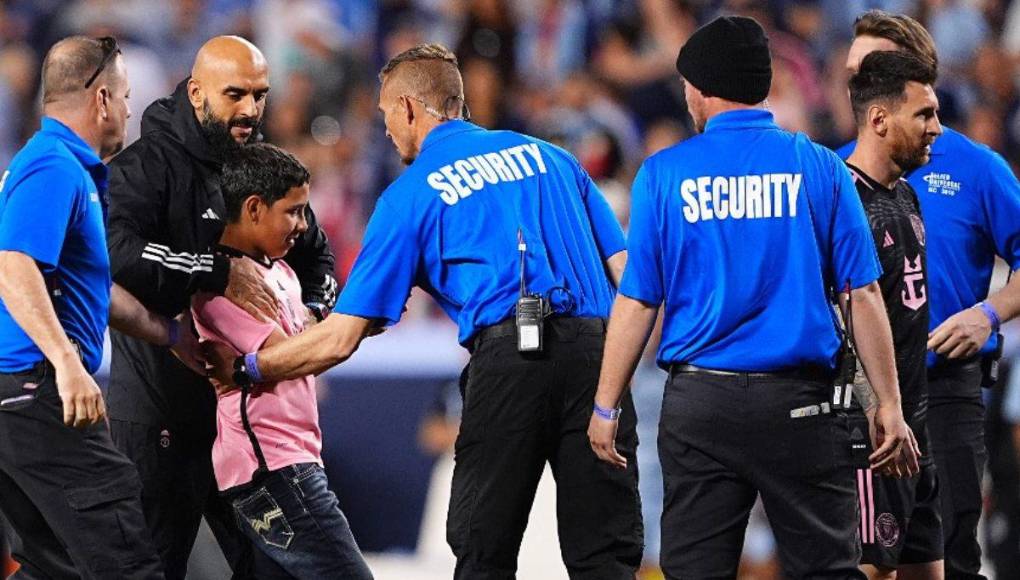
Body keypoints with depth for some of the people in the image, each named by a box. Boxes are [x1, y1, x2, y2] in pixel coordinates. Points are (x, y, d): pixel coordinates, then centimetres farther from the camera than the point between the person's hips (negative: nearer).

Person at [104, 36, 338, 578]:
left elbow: (316, 258, 24)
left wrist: (310, 313, 2)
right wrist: (218, 273, -27)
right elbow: (116, 251, -30)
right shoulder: (147, 165, -11)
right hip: (161, 415, -7)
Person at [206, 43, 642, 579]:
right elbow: (627, 272, 12)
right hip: (595, 345, 3)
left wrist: (242, 369, 19)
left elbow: (339, 339, 7)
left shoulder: (411, 194, 10)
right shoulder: (548, 156, 21)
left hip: (507, 355, -3)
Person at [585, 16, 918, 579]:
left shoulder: (664, 173, 0)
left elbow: (637, 302, -1)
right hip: (800, 402, 0)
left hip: (698, 404, 0)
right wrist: (888, 404, 5)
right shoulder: (819, 168, 1)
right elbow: (862, 294, -1)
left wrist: (605, 407, 7)